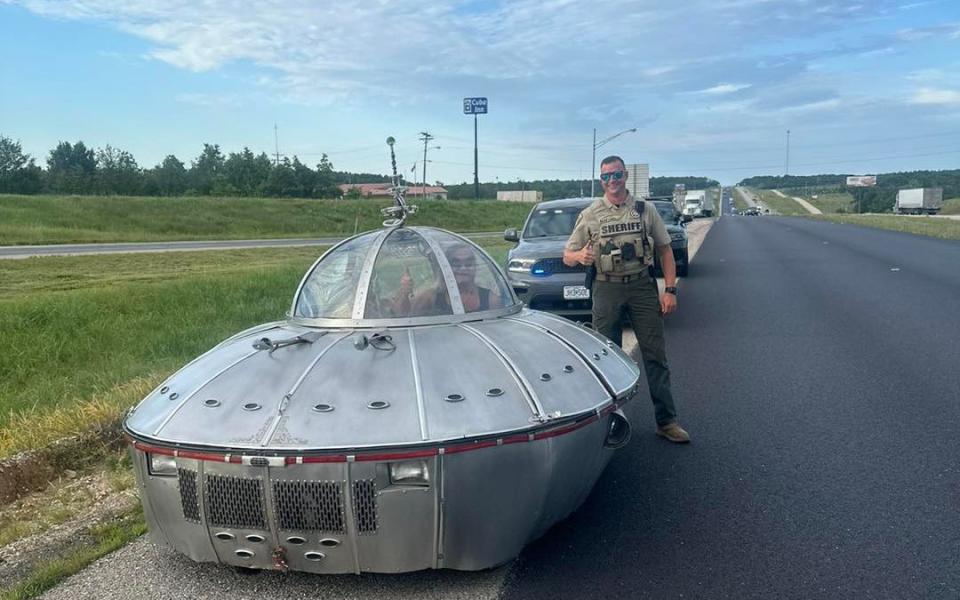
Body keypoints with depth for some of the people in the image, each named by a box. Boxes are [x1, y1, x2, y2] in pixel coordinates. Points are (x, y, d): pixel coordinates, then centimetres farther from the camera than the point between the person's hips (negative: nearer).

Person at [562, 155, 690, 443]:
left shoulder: (646, 211, 7)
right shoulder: (590, 215, 6)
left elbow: (665, 250, 9)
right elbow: (567, 256, 6)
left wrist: (670, 290, -1)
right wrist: (580, 255, -18)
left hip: (643, 287, 0)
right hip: (606, 289, 0)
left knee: (655, 355, 1)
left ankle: (667, 421, 9)